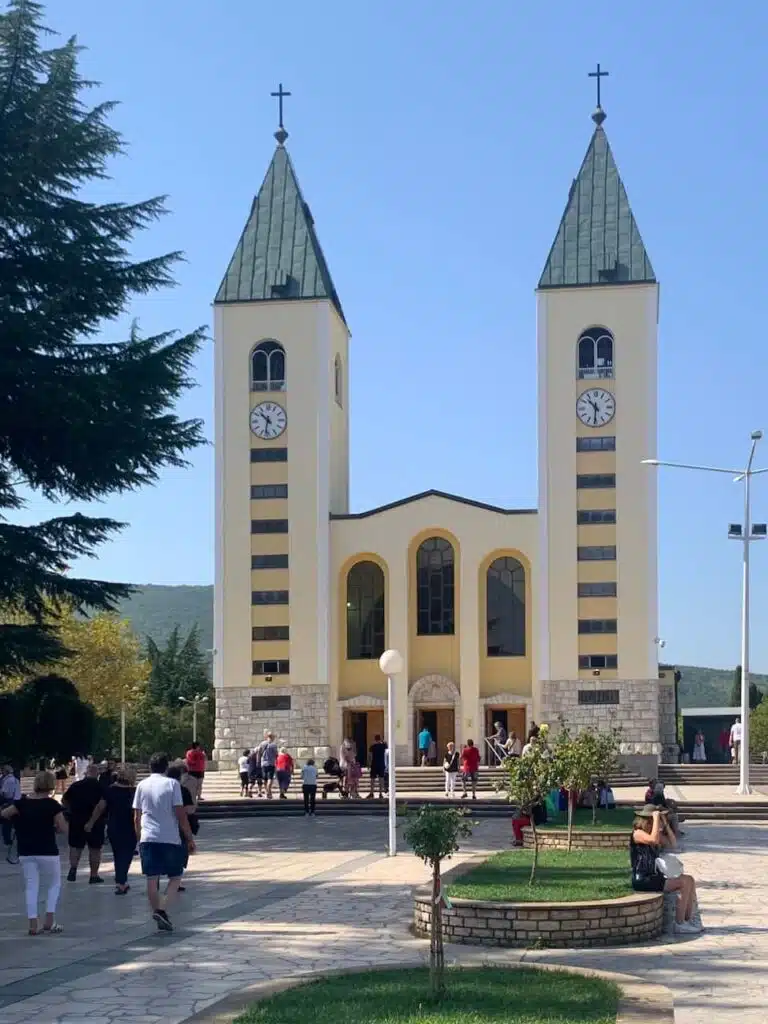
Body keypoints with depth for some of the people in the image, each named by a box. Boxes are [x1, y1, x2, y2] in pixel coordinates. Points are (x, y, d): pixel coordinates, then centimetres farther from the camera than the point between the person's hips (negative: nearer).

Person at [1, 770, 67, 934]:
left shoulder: (22, 803, 0)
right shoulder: (52, 805, -10)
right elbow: (64, 829, -9)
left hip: (26, 853, 3)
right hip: (48, 852, -3)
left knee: (31, 886, 9)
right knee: (54, 884, 14)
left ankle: (33, 923, 1)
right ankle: (49, 920, 3)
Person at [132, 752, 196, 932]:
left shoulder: (142, 785, 8)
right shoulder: (172, 784, -3)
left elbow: (136, 817, 10)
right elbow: (180, 814, -7)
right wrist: (190, 839, -1)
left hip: (147, 838, 3)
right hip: (170, 838, -3)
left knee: (152, 880, 5)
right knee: (175, 877, 9)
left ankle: (159, 916, 5)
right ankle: (162, 910, -9)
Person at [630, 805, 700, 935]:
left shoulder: (658, 833, 16)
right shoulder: (638, 833, -12)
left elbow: (672, 844, 10)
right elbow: (654, 840, -31)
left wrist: (665, 822, 3)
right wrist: (656, 818, -22)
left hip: (654, 876, 9)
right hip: (642, 880, -9)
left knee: (689, 880, 0)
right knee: (684, 882, -16)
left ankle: (688, 920, -1)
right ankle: (679, 924, -12)